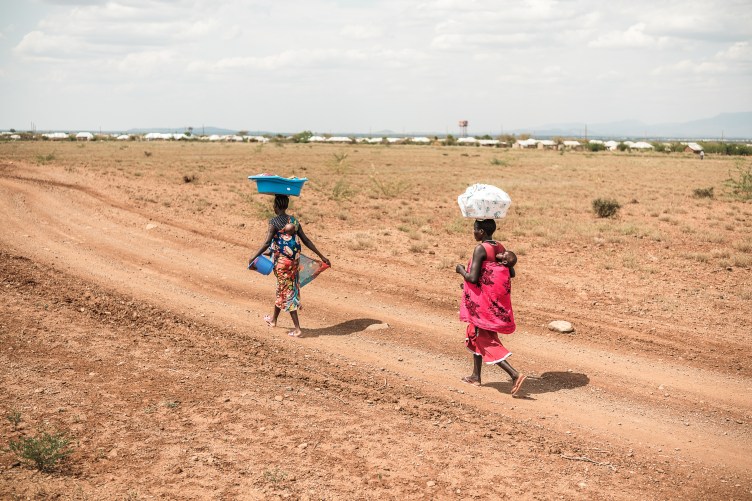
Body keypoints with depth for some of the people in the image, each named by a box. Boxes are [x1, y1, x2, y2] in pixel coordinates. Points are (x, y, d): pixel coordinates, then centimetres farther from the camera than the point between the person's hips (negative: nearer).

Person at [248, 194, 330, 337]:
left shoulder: (274, 222, -12)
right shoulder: (294, 221, 5)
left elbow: (267, 243, -21)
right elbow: (306, 241, 5)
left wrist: (252, 258, -18)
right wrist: (321, 256, 10)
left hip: (282, 260, -6)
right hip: (294, 259, 6)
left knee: (287, 292, 0)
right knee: (282, 289, 22)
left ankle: (297, 329, -3)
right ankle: (273, 319, 41)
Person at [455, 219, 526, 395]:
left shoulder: (480, 249, -18)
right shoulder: (500, 248, 5)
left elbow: (473, 278, -23)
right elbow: (510, 273, 10)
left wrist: (461, 270, -4)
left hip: (483, 301, -8)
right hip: (497, 301, 8)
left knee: (486, 342, -1)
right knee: (475, 334, 24)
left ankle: (515, 374, -13)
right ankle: (476, 376, 31)